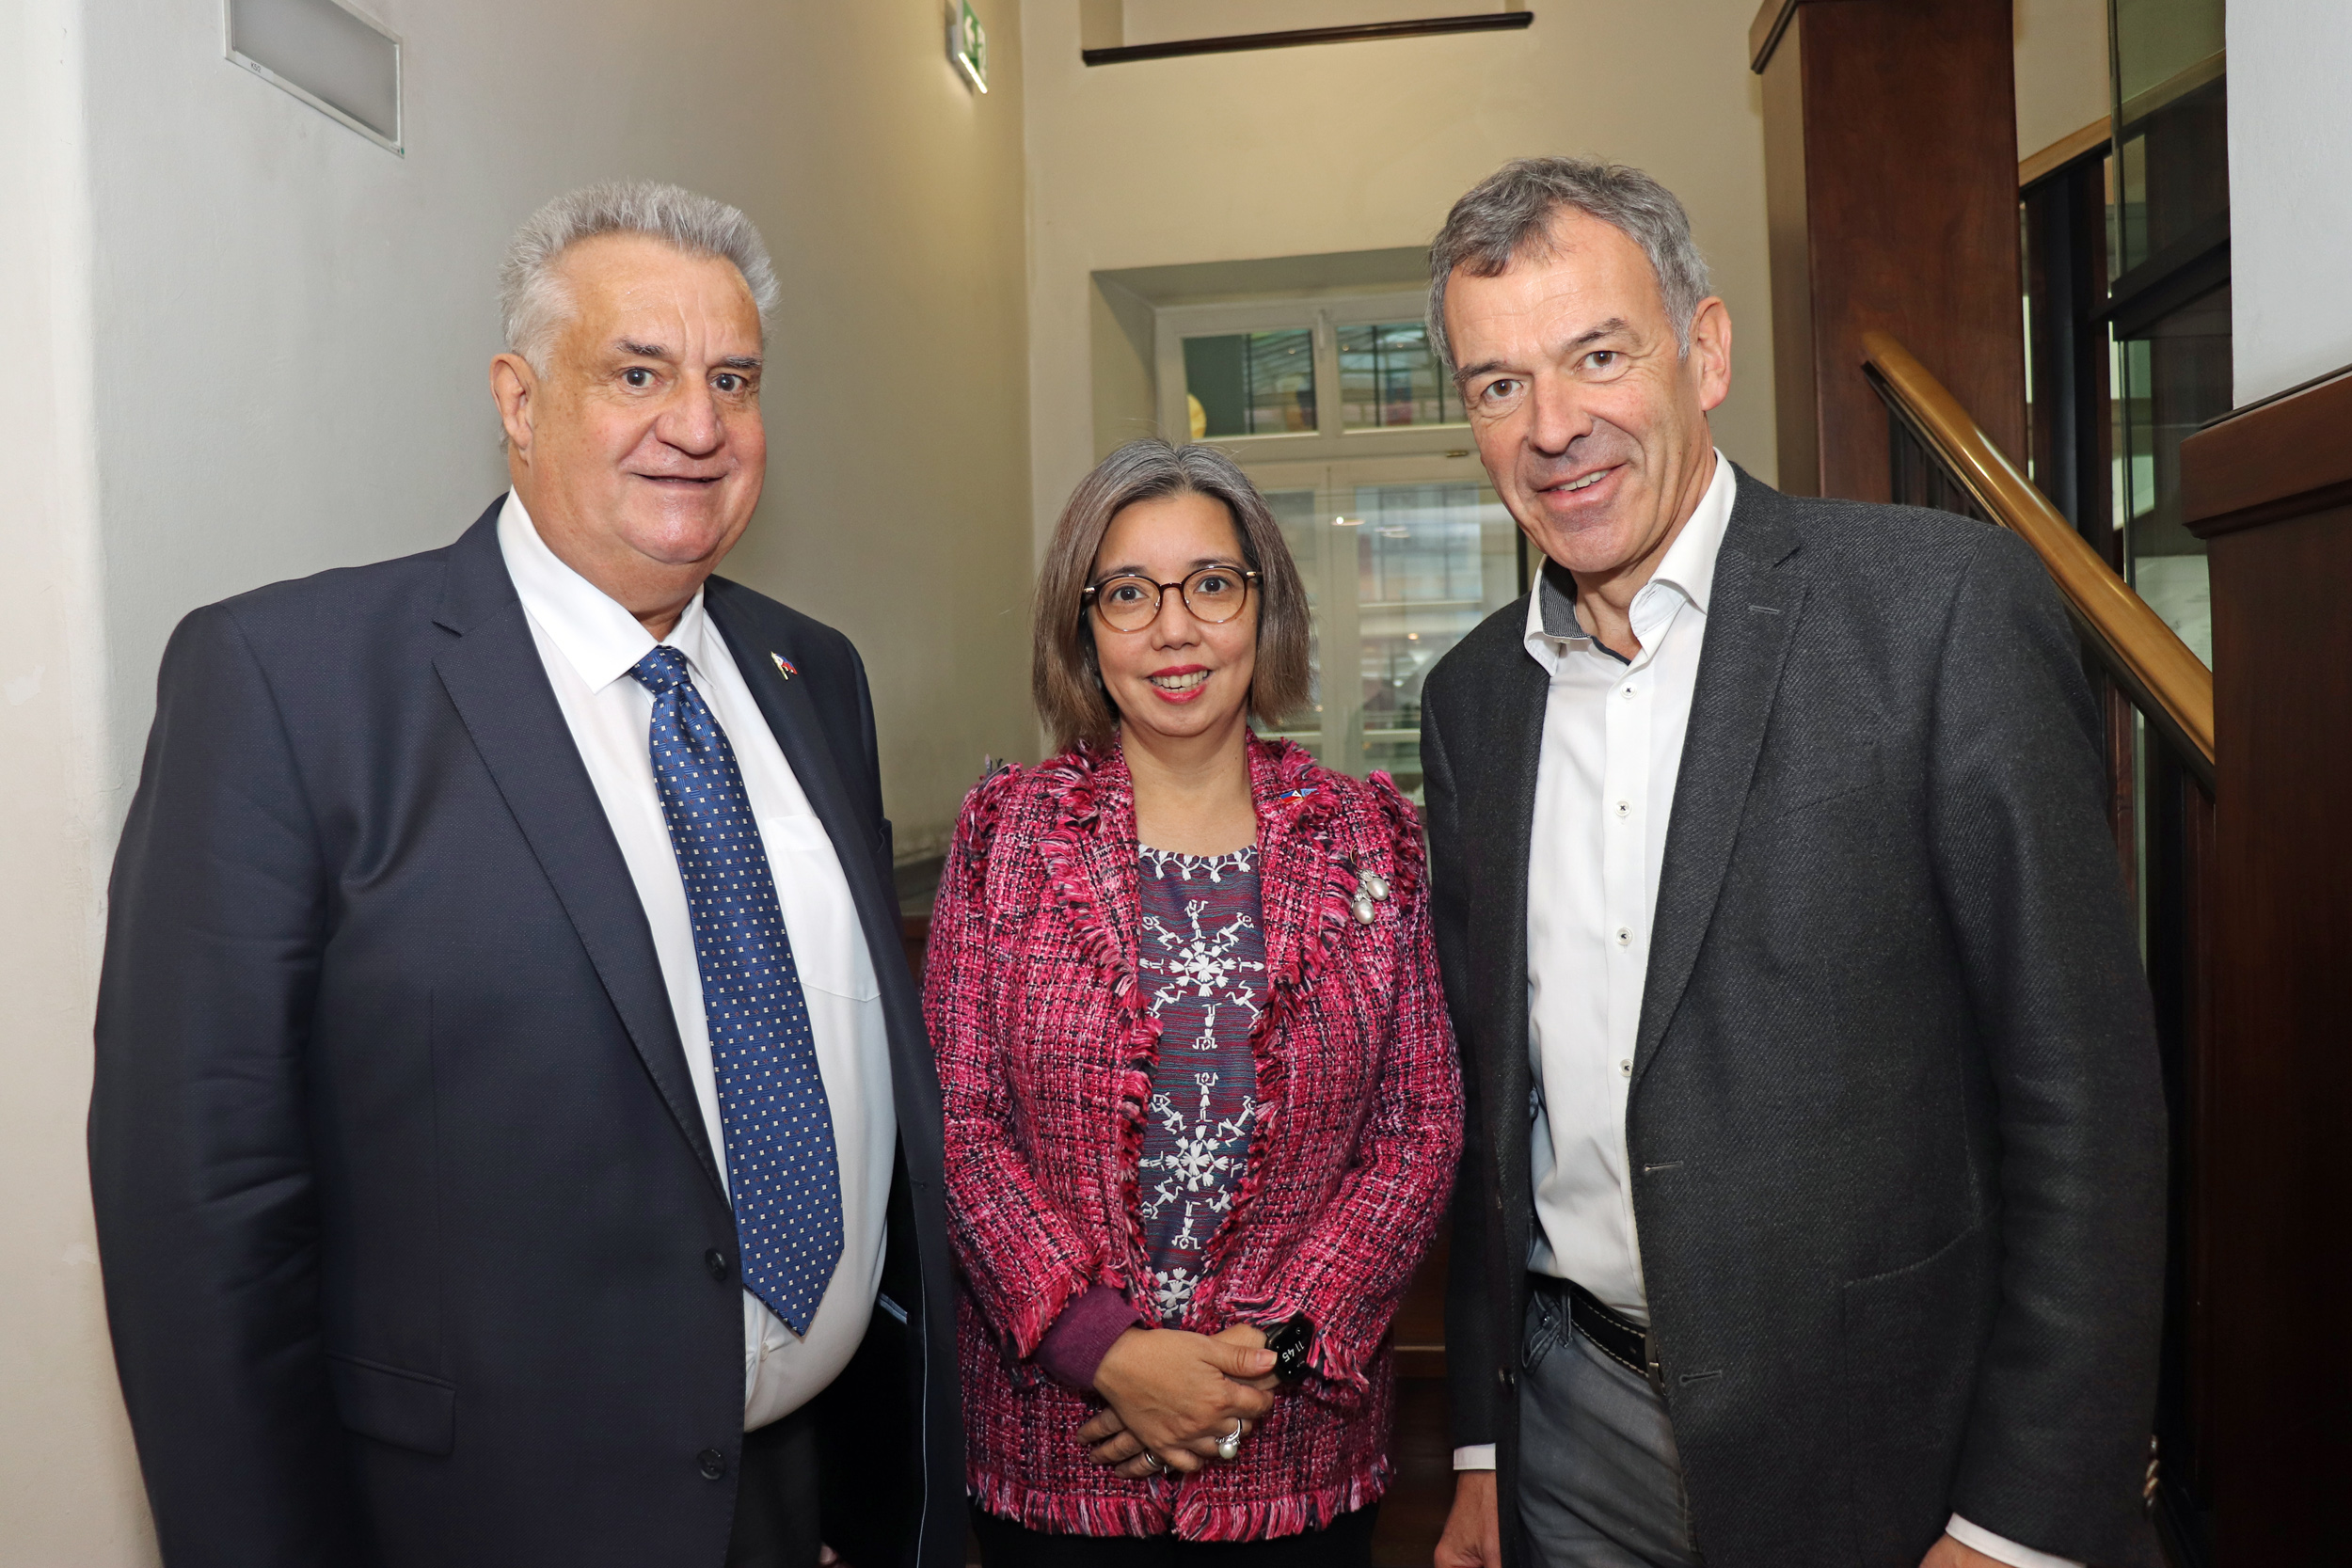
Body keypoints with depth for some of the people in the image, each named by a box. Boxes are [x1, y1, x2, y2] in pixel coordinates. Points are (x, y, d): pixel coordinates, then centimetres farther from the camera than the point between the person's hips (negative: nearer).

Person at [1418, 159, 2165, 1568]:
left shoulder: (1946, 605, -12)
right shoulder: (1472, 694, 3)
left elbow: (2084, 1091, -13)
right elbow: (1489, 1097, 8)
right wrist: (1481, 1446, 9)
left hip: (1877, 1450, -4)